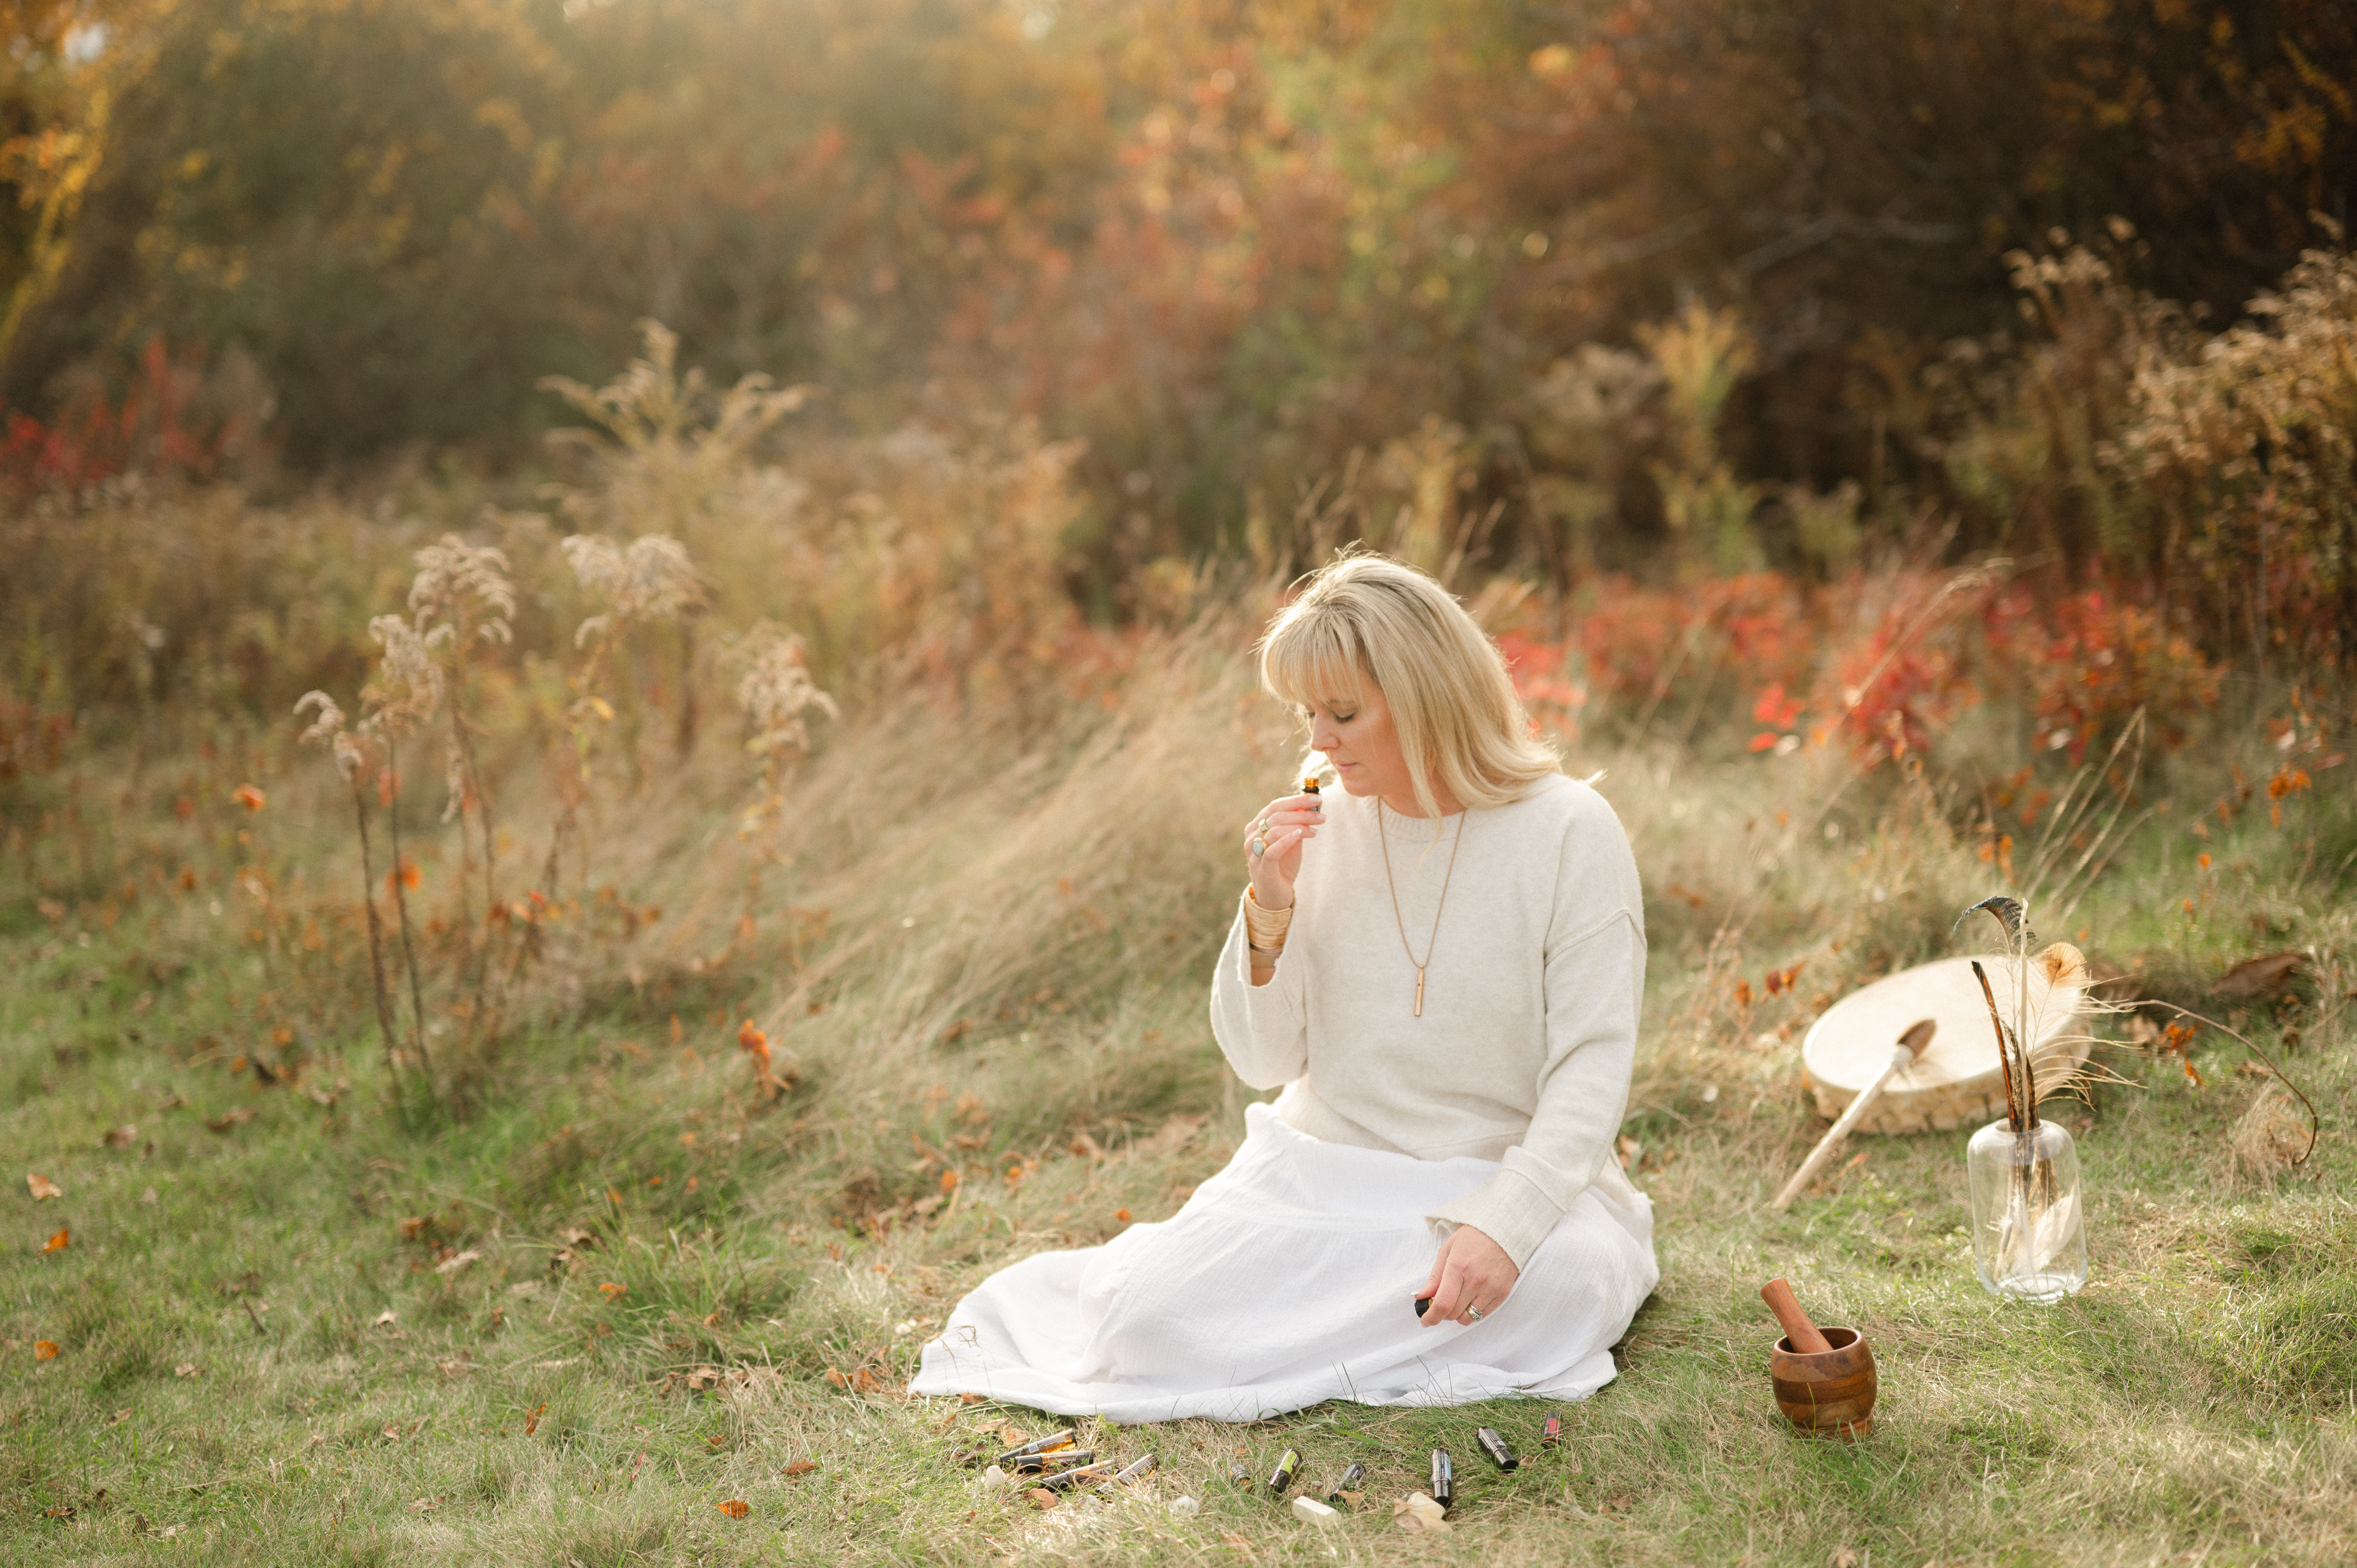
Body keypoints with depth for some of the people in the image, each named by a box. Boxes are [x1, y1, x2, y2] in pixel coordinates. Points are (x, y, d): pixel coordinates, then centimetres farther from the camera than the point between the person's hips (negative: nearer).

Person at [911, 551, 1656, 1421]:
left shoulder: (1569, 833, -9)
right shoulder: (1323, 825, 2)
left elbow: (1591, 1066, -14)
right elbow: (1264, 1059, 3)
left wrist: (1505, 1223, -29)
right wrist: (1269, 909, -15)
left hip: (1507, 1178, -1)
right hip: (1320, 1175, 1)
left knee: (1572, 1284, -35)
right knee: (1151, 1318, -23)